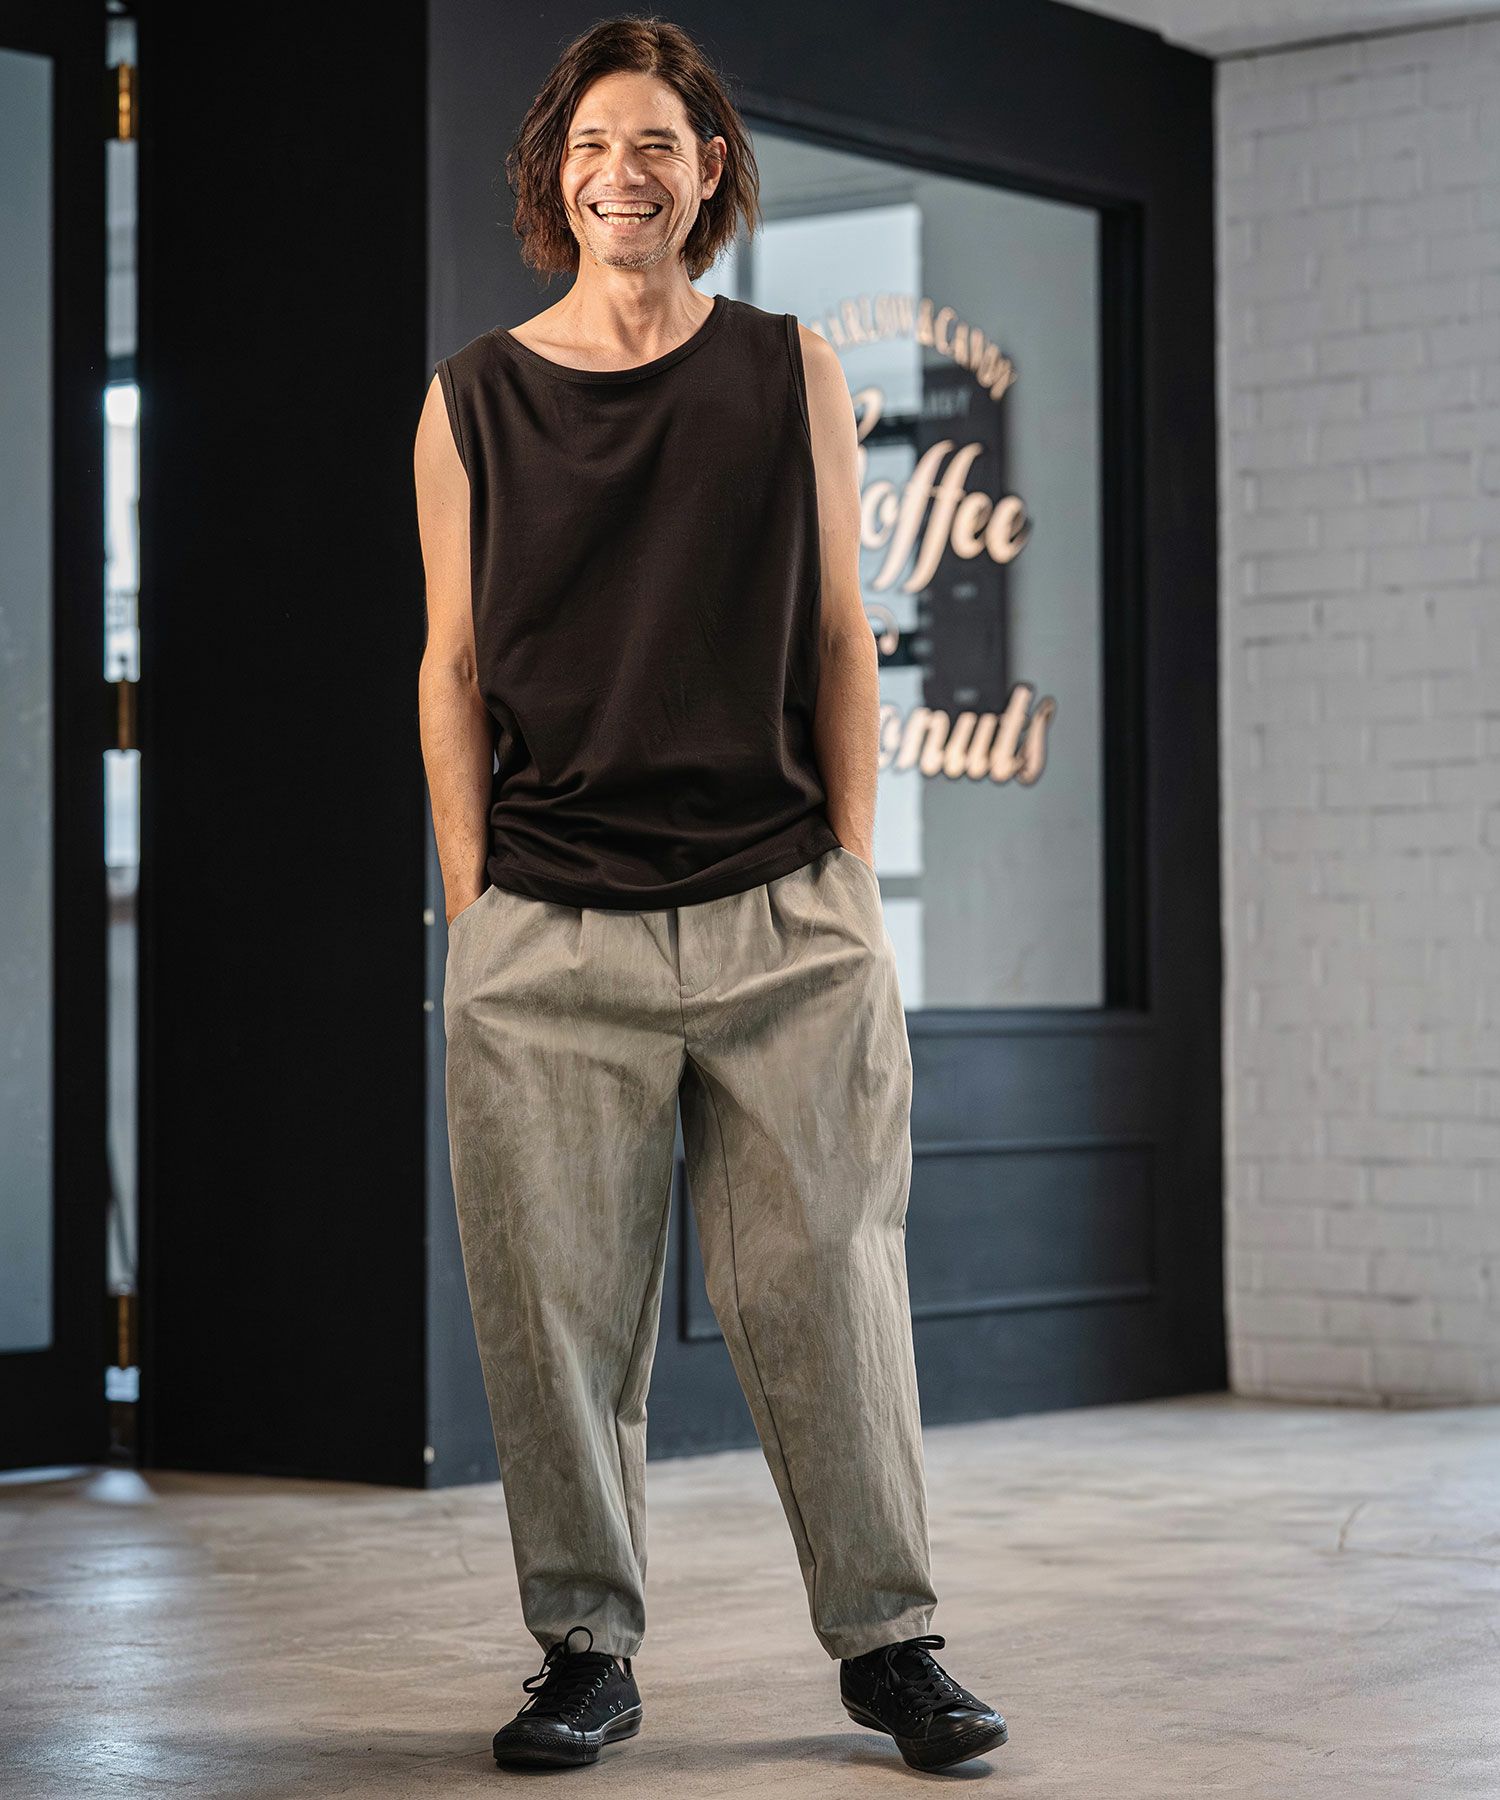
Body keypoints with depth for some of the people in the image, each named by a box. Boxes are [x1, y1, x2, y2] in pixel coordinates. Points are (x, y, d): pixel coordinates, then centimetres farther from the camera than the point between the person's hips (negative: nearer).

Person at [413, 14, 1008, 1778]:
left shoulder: (792, 373, 10)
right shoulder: (474, 398, 9)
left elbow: (838, 639, 10)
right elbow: (456, 667, 9)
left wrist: (850, 876, 3)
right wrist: (470, 905, 2)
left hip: (782, 918, 0)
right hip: (545, 931, 0)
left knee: (825, 1285, 1)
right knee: (556, 1303, 2)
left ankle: (888, 1635, 13)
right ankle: (586, 1647, 15)